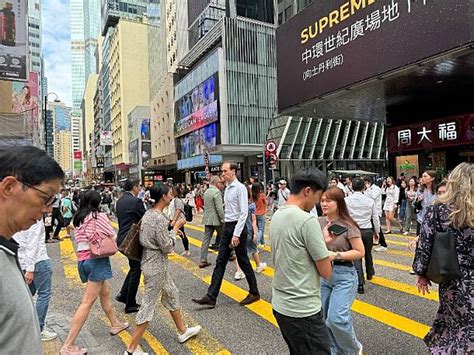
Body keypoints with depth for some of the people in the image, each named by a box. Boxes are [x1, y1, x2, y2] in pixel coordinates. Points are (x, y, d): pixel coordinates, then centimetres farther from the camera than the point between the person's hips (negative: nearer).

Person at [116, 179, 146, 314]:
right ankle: (130, 305, 13)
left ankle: (123, 295, 25)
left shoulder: (119, 201, 9)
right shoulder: (136, 201, -18)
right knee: (136, 270, 4)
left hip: (122, 238, 9)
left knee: (134, 267, 23)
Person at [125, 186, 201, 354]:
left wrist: (172, 230, 8)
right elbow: (167, 247, -20)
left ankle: (183, 331, 39)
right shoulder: (159, 217, -24)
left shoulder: (149, 213, 5)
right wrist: (176, 227, -10)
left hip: (153, 262, 10)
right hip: (156, 265, -10)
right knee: (148, 305, 2)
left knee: (172, 294, 22)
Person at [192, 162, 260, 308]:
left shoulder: (240, 188, -14)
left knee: (243, 262, 4)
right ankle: (211, 297, 11)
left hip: (237, 226, -8)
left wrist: (236, 234, -22)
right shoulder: (227, 188, 12)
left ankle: (254, 293, 22)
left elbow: (244, 212, -19)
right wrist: (228, 230, 16)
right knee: (220, 262, 7)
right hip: (227, 226, 8)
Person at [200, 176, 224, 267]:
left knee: (206, 239, 6)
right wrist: (223, 219, -14)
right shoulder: (216, 192, -16)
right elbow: (219, 208, -21)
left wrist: (222, 204, 19)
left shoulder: (206, 192, 10)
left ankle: (203, 260, 6)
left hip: (207, 219, 7)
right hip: (216, 219, -7)